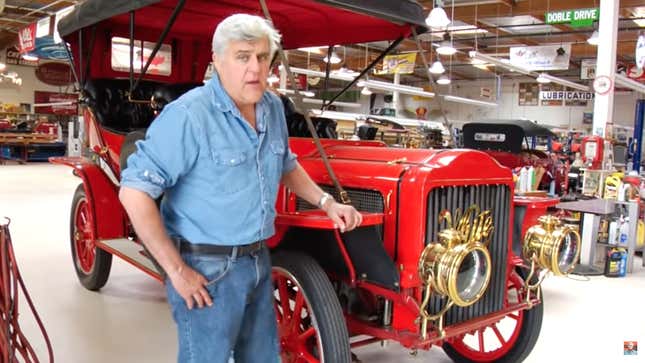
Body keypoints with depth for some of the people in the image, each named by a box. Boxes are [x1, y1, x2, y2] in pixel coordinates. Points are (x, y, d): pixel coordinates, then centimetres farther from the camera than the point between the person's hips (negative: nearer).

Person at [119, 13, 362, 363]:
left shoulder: (273, 108, 4)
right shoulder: (188, 115, -20)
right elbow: (134, 192, -21)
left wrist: (327, 202, 9)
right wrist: (176, 270, -20)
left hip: (258, 261, 7)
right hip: (206, 268, -7)